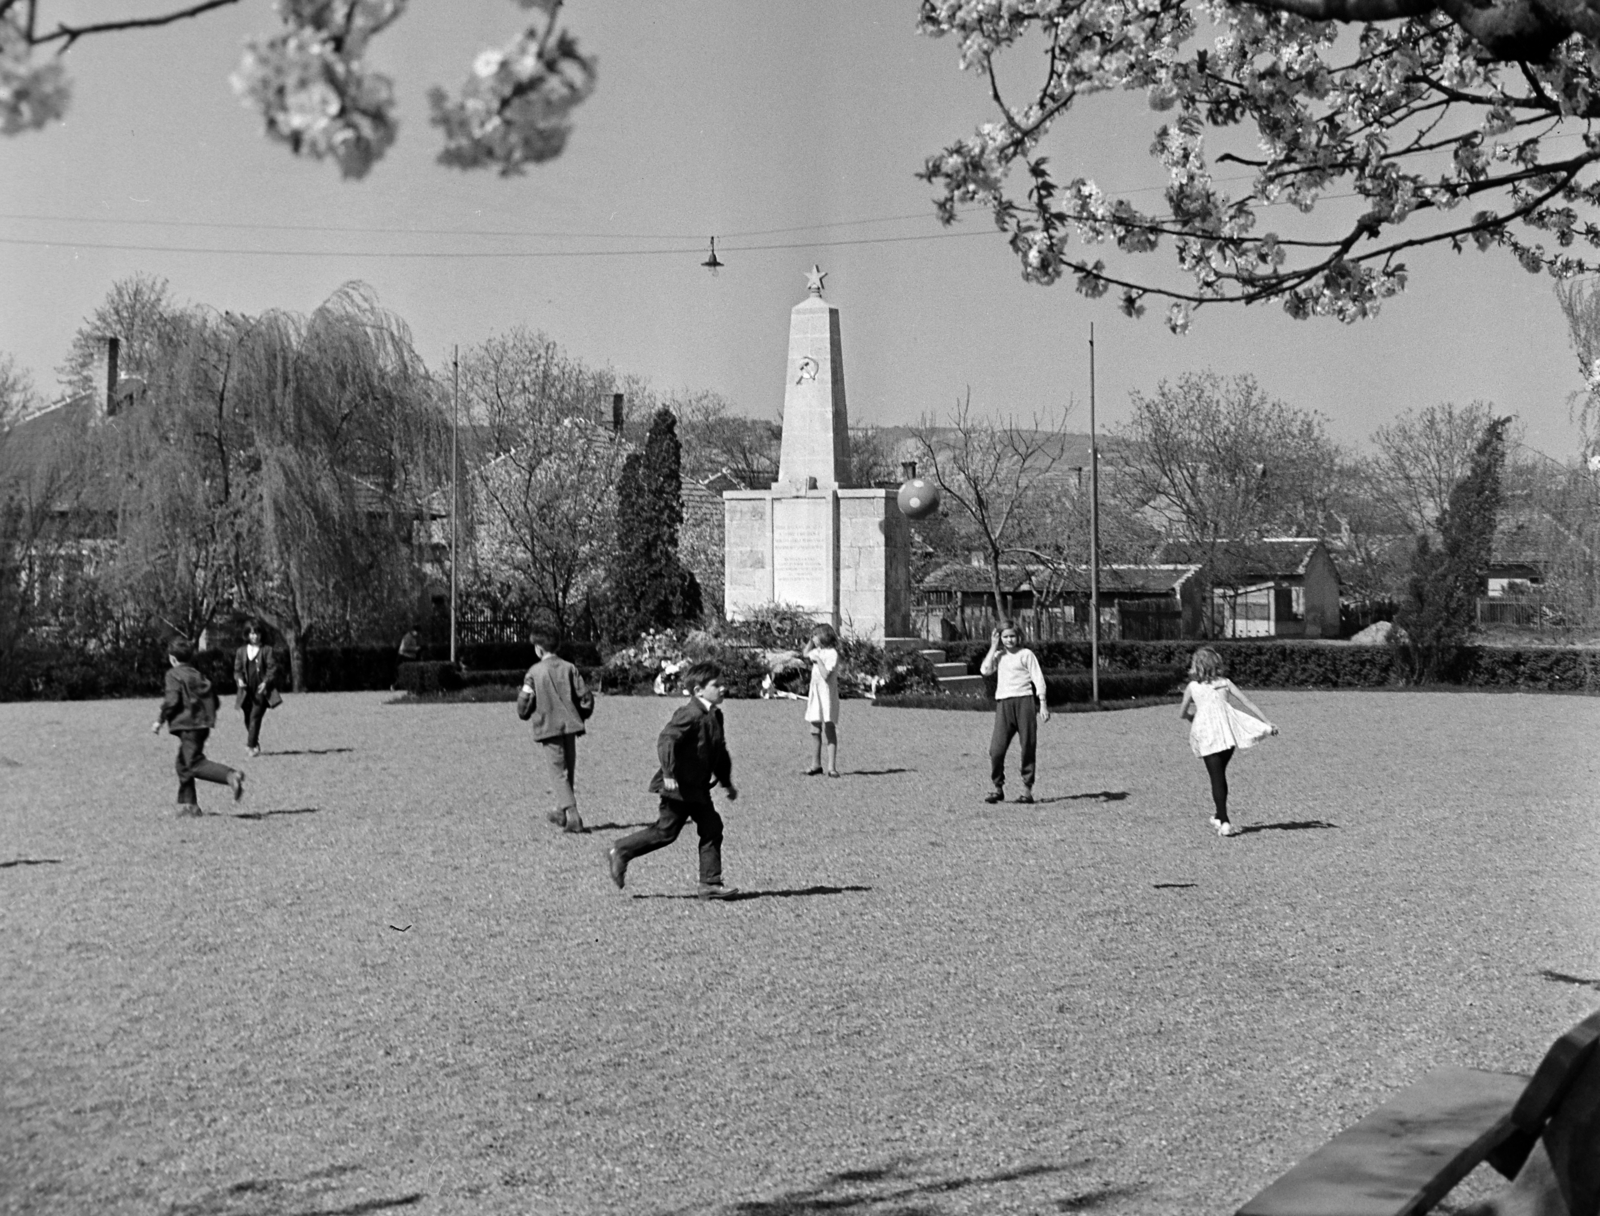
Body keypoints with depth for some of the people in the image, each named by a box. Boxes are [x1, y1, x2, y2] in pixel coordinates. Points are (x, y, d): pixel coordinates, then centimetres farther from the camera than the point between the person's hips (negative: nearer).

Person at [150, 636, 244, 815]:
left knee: (195, 764, -11)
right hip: (202, 725, 9)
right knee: (183, 763, 17)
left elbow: (172, 700, -16)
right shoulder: (197, 675, 17)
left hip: (187, 726, -9)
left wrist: (159, 721, -8)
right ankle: (187, 803, 17)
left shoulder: (174, 674, -5)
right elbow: (213, 699, 15)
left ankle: (230, 775, -31)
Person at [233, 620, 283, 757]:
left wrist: (266, 682, -18)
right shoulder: (241, 651, 13)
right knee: (248, 718, 8)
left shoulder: (267, 650, 2)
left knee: (255, 716, -17)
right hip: (246, 690, 4)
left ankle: (251, 745, -22)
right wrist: (239, 679, -9)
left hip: (261, 690, -4)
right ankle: (255, 745, 25)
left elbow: (272, 669, -2)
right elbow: (237, 669, 13)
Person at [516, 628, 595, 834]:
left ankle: (573, 818, -13)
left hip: (548, 727, -4)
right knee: (568, 772, 16)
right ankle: (562, 813, 29)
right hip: (570, 725, 4)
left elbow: (525, 703, -6)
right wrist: (580, 716, 16)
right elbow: (586, 696, 0)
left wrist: (524, 714, 16)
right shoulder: (569, 668, 3)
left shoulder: (534, 672, -7)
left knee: (559, 774, -2)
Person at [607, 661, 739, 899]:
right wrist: (669, 773, -33)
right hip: (679, 786, -9)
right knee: (666, 831, -1)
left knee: (712, 829, 3)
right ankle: (620, 853, 16)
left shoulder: (715, 716, 12)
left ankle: (710, 884, 7)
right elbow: (665, 740, -28)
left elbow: (720, 752, 23)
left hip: (697, 788, 9)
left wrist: (727, 783, 24)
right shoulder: (690, 714, -19)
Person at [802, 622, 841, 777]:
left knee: (829, 729, -6)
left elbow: (826, 675, -20)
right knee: (815, 731, 9)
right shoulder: (817, 652, 10)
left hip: (827, 695, -8)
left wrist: (818, 660, -16)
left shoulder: (832, 654, -13)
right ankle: (816, 764, 17)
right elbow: (804, 655, 26)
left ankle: (832, 767, -6)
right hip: (815, 695, 8)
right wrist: (812, 642, 15)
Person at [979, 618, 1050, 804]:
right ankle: (997, 787, 4)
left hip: (1024, 701, -2)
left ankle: (1027, 788, 6)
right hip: (1003, 703, 3)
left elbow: (1038, 679, 2)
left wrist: (1043, 705, -5)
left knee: (1028, 747, -1)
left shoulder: (1025, 654, 5)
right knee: (996, 749, -7)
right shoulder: (998, 655, 16)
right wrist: (993, 647, 3)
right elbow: (985, 670, -2)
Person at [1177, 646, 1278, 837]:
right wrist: (1267, 723, 7)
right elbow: (1248, 703, 8)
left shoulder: (1193, 687, 8)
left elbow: (1182, 714, 15)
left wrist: (1192, 715, 37)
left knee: (1216, 778, -2)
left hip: (1207, 736, -3)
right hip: (1228, 733, 3)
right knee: (1220, 775, 20)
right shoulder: (1225, 683, 12)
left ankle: (1223, 822, -10)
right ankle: (1220, 815, 30)